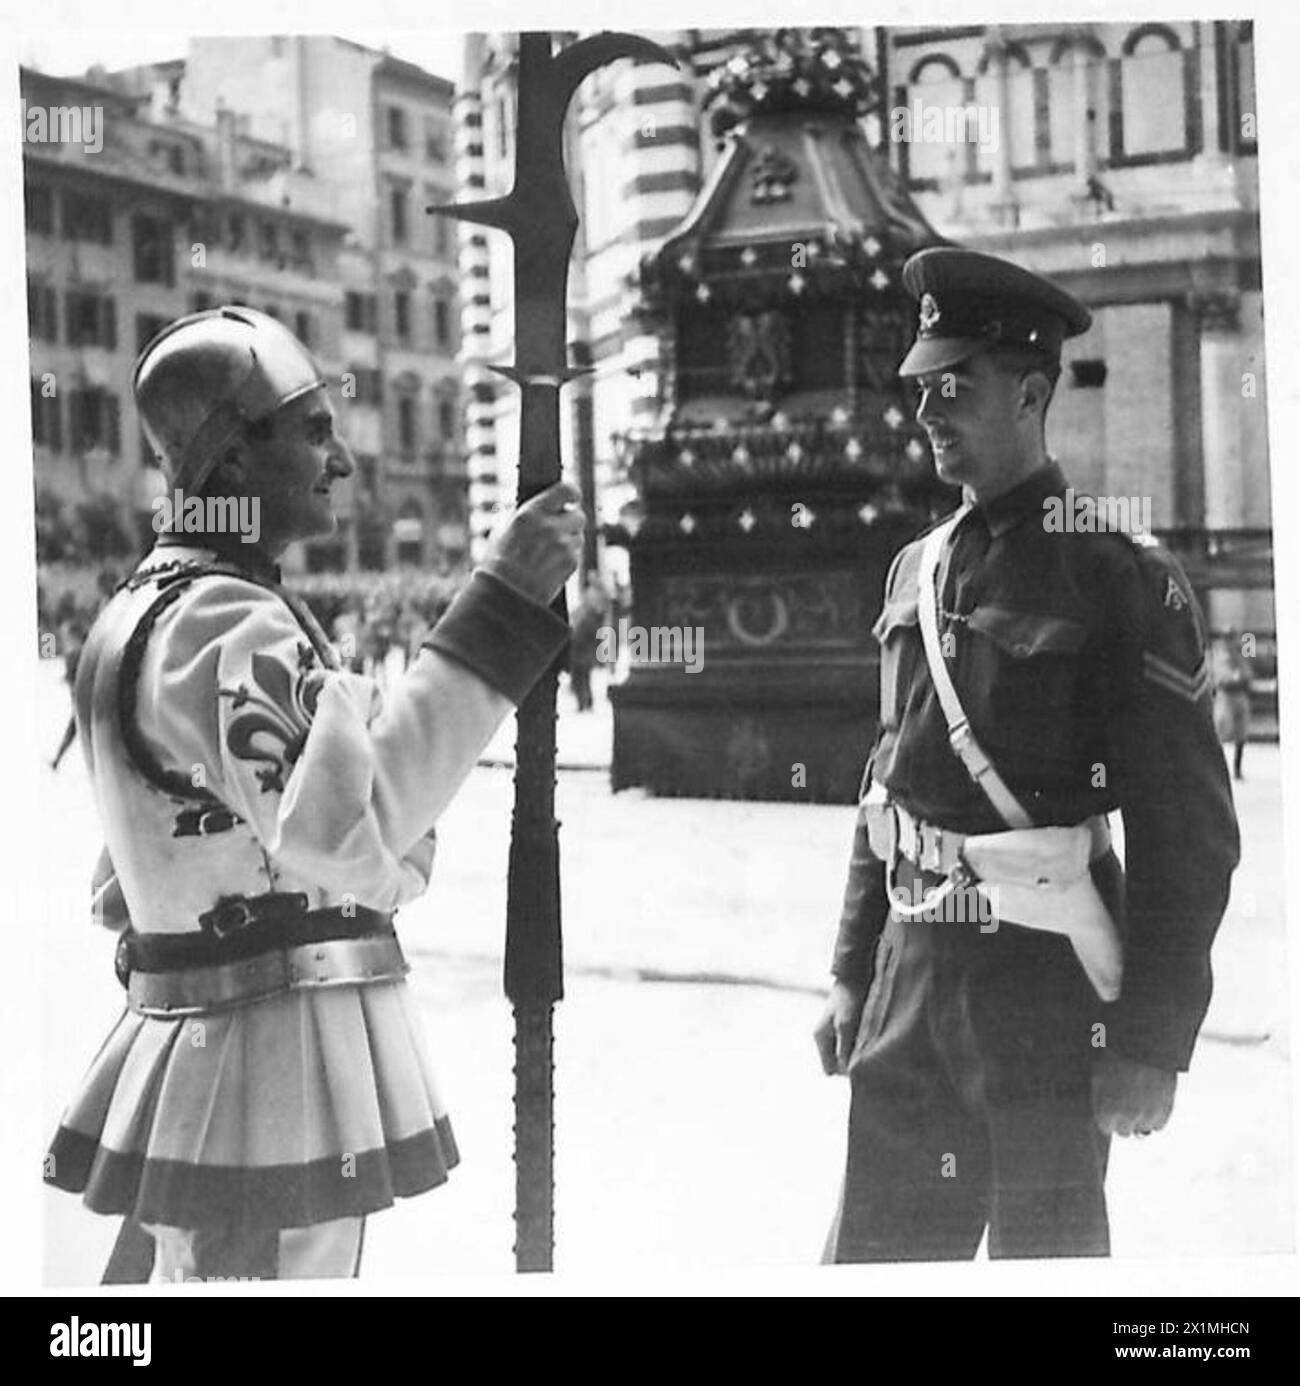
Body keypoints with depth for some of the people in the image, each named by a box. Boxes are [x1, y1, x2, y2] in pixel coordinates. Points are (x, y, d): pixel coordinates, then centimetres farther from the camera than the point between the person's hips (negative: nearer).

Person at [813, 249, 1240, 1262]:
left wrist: (1153, 1044, -14)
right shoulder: (917, 569, 9)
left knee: (1044, 1248, 9)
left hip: (1048, 983, -6)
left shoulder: (1120, 574, -10)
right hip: (914, 969, 6)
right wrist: (852, 974, 14)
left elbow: (1190, 832, -12)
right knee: (876, 1249, 13)